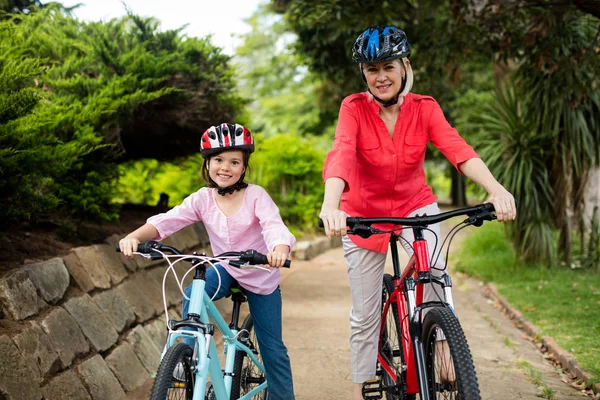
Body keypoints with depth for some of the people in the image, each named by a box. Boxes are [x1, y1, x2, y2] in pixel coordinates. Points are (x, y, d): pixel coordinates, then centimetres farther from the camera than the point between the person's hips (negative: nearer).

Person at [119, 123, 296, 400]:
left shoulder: (256, 195, -19)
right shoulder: (202, 199, -10)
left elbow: (273, 225, -36)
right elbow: (166, 221, -22)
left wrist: (280, 248, -59)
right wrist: (134, 237, -41)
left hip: (261, 278, -2)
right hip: (226, 271, 2)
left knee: (272, 348, 2)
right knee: (192, 297, -28)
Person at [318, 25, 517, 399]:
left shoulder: (424, 108, -14)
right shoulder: (354, 108, -18)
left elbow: (458, 149, -29)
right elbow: (341, 154, -36)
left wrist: (497, 189, -47)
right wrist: (331, 204, -56)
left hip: (415, 206, 1)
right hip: (364, 214, 0)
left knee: (433, 269, -31)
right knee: (365, 315, 4)